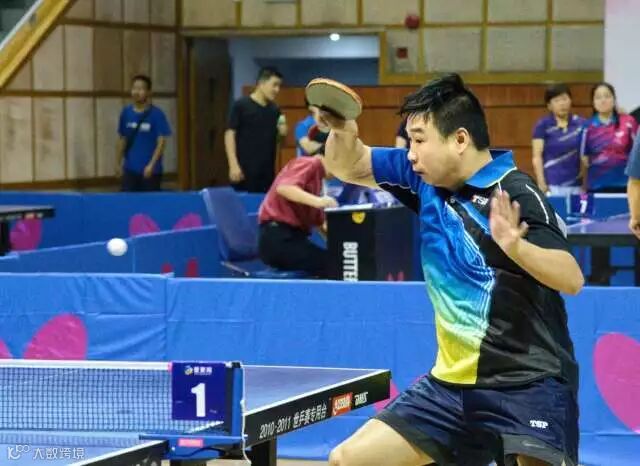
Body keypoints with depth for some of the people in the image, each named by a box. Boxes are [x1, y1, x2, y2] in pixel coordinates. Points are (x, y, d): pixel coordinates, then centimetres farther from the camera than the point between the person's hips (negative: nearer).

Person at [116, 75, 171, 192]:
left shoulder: (156, 114, -9)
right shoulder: (126, 113, 4)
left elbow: (161, 142, -11)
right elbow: (122, 140, 13)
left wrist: (151, 164, -19)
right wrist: (118, 163, 12)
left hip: (150, 170, -3)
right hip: (130, 169, 3)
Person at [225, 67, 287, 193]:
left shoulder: (274, 110, 12)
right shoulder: (241, 105, -5)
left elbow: (279, 141, 18)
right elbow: (230, 134, -8)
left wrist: (282, 132, -5)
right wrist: (234, 165, -16)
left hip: (267, 171, 6)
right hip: (245, 170, -6)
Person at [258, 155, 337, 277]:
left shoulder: (317, 176, 23)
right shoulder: (309, 164, -4)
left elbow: (319, 221, 23)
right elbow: (283, 188, -25)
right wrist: (317, 201, -36)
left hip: (293, 236, 9)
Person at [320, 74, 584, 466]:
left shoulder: (514, 194, -16)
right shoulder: (428, 177, 4)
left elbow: (572, 279, -25)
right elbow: (347, 167, 16)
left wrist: (515, 247, -43)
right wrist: (342, 131, -7)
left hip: (528, 385, -7)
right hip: (452, 381, 7)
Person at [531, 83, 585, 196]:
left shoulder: (581, 124, 7)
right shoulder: (543, 125, 1)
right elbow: (537, 157, -2)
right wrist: (542, 184, -9)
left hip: (576, 185, 3)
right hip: (552, 185, -3)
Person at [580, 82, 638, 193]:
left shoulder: (628, 122, -1)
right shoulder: (588, 127, 3)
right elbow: (584, 160, 7)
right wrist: (584, 189, 6)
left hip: (624, 185, -1)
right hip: (596, 187, 1)